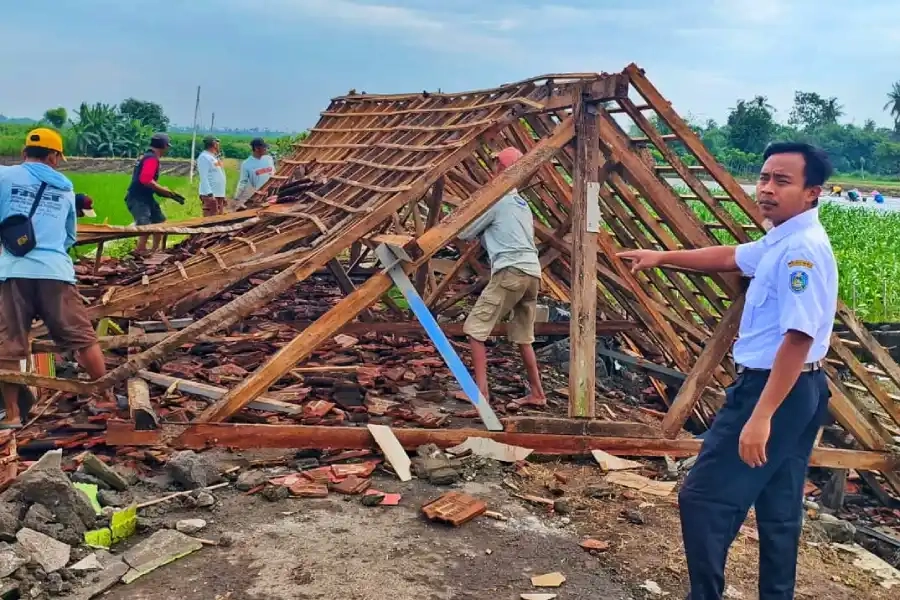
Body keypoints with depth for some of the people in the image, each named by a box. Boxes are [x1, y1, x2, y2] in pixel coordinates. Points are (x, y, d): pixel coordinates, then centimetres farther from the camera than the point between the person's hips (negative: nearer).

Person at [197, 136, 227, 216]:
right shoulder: (204, 157, -9)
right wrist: (209, 194, -24)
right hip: (211, 195, -9)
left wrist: (223, 195, 19)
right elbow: (204, 177, -16)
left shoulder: (214, 157, 20)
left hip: (219, 195, 9)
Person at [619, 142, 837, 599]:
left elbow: (798, 338, -27)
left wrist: (761, 415, -28)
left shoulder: (803, 248, -21)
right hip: (794, 393, 10)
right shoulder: (779, 242, 10)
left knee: (703, 497, -5)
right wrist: (662, 257, 32)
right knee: (779, 509, 17)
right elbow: (729, 257, 28)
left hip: (775, 391, -10)